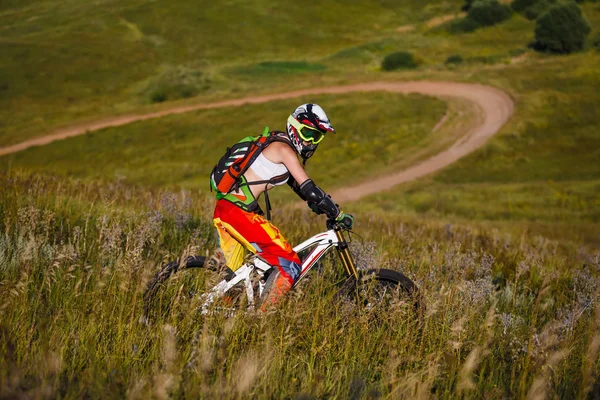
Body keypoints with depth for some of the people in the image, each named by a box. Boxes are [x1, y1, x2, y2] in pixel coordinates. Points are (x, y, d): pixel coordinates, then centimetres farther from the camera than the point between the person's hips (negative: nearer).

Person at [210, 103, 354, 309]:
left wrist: (319, 206, 26)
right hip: (241, 212, -10)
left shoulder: (278, 146, 19)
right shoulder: (284, 149, -10)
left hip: (224, 209, 10)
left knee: (232, 274, 23)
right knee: (290, 266, -7)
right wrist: (338, 215, -8)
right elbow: (308, 188, -14)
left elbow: (298, 186, 30)